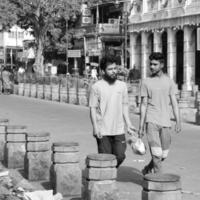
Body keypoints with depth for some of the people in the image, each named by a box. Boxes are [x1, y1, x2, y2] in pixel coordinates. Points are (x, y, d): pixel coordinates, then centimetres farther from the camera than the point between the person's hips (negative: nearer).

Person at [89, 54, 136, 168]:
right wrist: (95, 128, -11)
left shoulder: (122, 86, 8)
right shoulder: (97, 87, -4)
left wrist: (128, 124, 8)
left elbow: (124, 106, 15)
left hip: (119, 130, 4)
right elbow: (93, 108, -4)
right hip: (103, 132, -3)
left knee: (120, 156, 3)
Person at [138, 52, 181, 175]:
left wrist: (178, 122, -3)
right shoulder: (146, 82, 4)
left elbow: (174, 103, 6)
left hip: (165, 122, 2)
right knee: (156, 153, -10)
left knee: (164, 154, 7)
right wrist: (141, 126, 0)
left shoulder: (169, 81, 8)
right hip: (151, 122, -2)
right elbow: (144, 105, 4)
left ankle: (148, 169, 32)